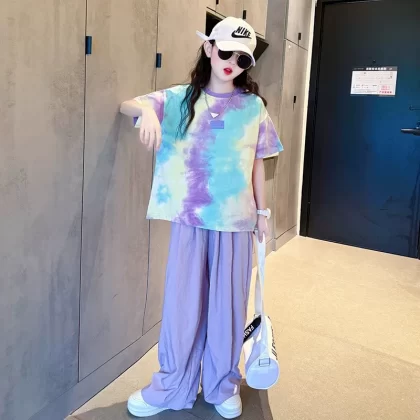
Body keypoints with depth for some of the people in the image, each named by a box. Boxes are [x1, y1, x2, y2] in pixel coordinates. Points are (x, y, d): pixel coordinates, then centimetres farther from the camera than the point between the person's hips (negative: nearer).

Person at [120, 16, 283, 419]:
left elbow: (257, 162, 9)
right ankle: (172, 387, 27)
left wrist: (262, 210, 9)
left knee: (227, 302, 10)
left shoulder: (253, 106, 4)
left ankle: (223, 386, 30)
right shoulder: (181, 99, 3)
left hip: (234, 220, 0)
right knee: (183, 301, 8)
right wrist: (148, 110, -23)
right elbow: (127, 104, 0)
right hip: (189, 218, 0)